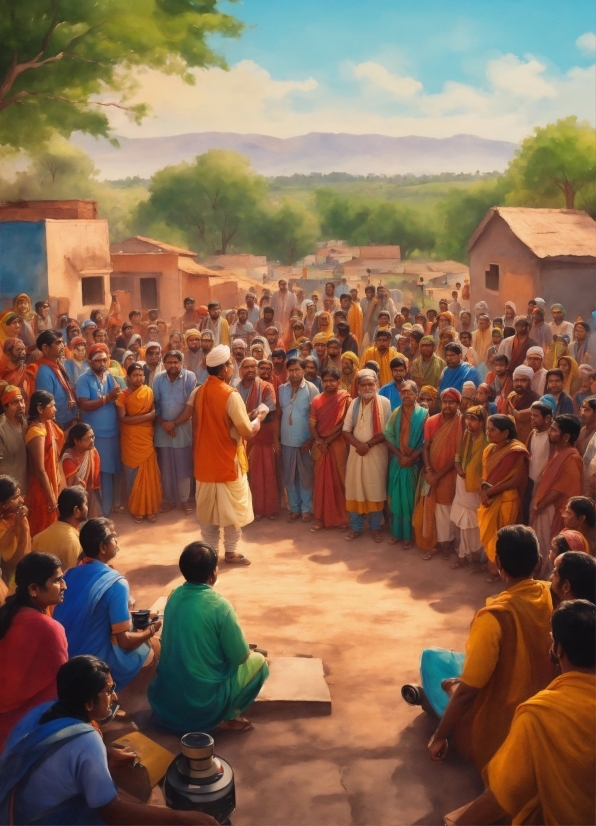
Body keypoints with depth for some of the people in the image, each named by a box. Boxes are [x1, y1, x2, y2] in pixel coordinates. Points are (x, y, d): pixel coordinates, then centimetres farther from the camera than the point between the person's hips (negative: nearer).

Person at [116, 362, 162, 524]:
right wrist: (145, 416, -17)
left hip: (147, 440, 1)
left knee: (149, 475, 2)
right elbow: (122, 419, -13)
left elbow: (154, 414, -1)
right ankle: (136, 510, 17)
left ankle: (151, 509, 13)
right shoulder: (122, 396, -3)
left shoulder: (149, 392, 3)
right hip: (130, 441, -1)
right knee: (133, 477, 5)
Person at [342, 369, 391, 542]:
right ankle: (356, 527, 18)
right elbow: (346, 431, 3)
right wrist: (358, 444, -15)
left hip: (377, 453, -3)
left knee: (376, 489, 4)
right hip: (356, 452, 3)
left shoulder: (384, 403, -7)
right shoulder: (354, 403, 5)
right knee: (354, 489, 6)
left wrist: (369, 444, -17)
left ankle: (376, 527, 19)